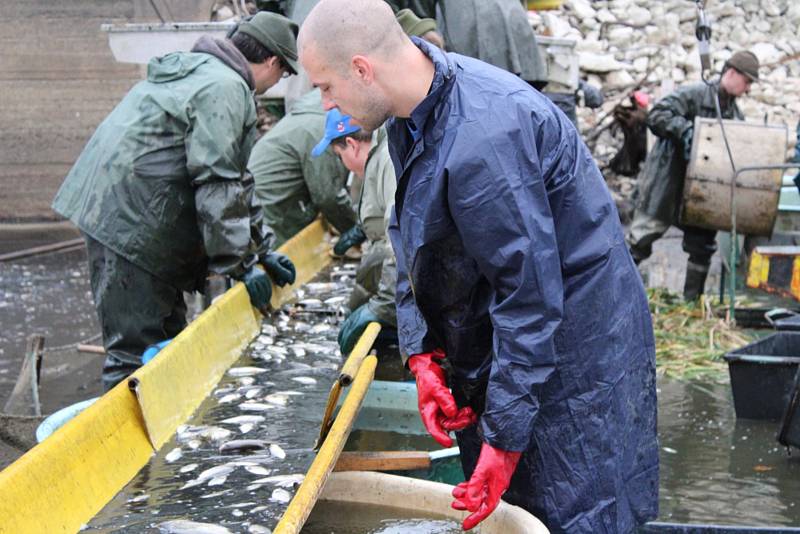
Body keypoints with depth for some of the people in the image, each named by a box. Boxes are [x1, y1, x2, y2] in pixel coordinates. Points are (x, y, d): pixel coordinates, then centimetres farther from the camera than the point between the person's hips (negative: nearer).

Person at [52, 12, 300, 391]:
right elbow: (217, 184, -20)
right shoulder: (226, 88, -14)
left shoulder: (202, 72, 21)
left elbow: (236, 177, 25)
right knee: (137, 349, -10)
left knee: (170, 338, 16)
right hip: (131, 224, -11)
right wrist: (241, 264, -13)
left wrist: (259, 248, 24)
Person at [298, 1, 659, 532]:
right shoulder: (410, 116, 0)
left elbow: (529, 294, -29)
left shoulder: (482, 139, -31)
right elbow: (411, 244, 10)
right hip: (484, 343, 9)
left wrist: (505, 434, -25)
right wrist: (423, 354, -1)